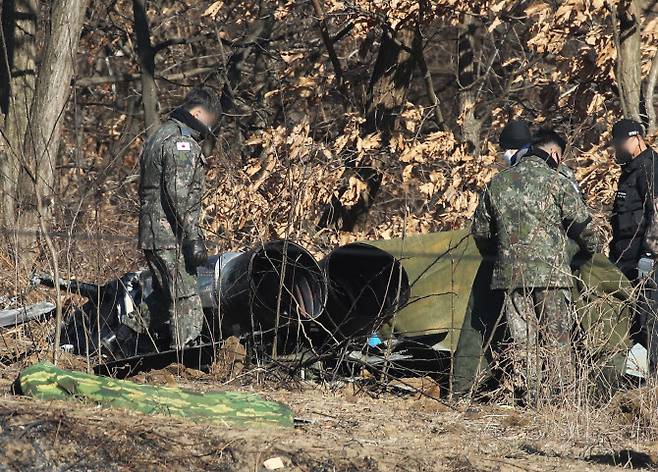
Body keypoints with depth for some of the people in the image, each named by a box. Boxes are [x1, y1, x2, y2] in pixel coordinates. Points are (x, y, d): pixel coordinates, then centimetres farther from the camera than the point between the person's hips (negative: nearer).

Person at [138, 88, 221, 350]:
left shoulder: (159, 137, 21)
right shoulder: (181, 142, -12)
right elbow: (179, 195, -20)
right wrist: (194, 238, -19)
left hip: (152, 238, 10)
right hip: (170, 239, -10)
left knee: (166, 306, 15)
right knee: (188, 310, -11)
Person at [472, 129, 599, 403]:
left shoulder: (497, 183, 11)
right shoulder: (556, 182, -3)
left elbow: (480, 231, 18)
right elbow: (583, 226, -1)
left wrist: (494, 257, 35)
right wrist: (591, 251, 19)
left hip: (509, 274, 4)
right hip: (551, 272, -4)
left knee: (520, 340, 6)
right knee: (556, 340, 3)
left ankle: (527, 398, 4)